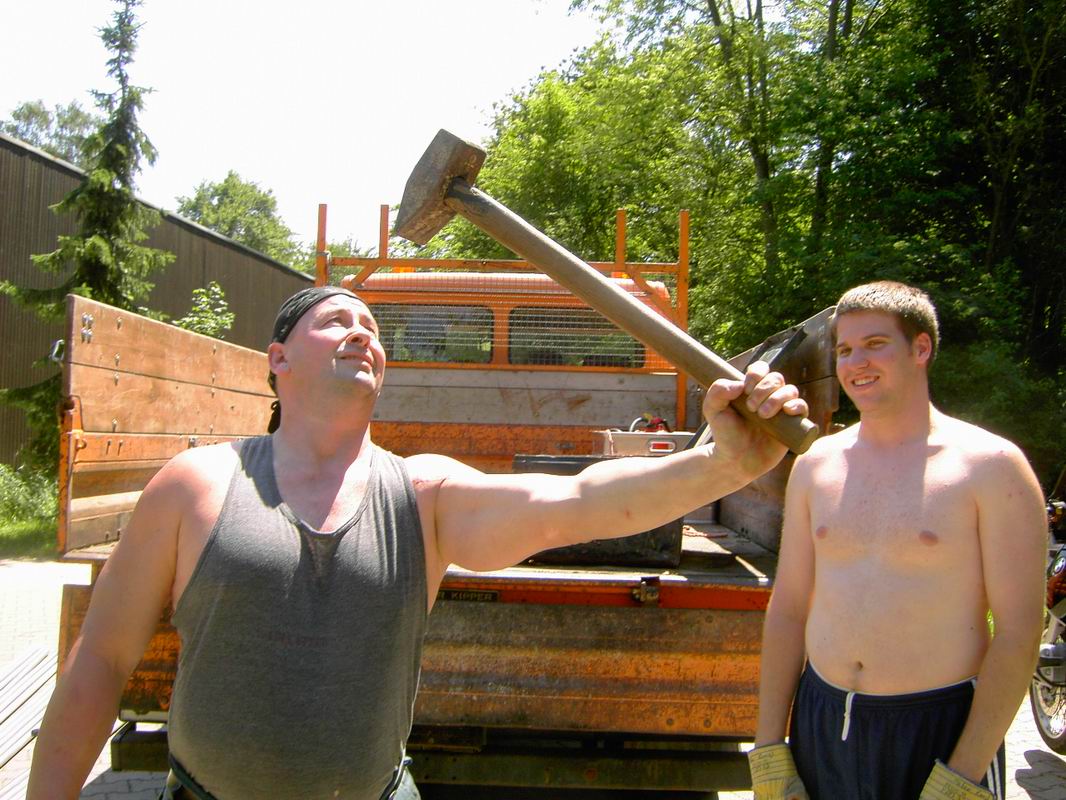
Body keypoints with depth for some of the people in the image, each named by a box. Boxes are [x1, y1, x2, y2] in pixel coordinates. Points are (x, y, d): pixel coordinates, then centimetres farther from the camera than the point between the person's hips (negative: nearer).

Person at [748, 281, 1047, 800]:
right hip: (821, 724, 4)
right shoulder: (815, 466, 3)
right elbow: (788, 610, 5)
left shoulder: (990, 466, -8)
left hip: (937, 730, -3)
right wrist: (768, 750, 3)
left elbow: (1017, 635, -10)